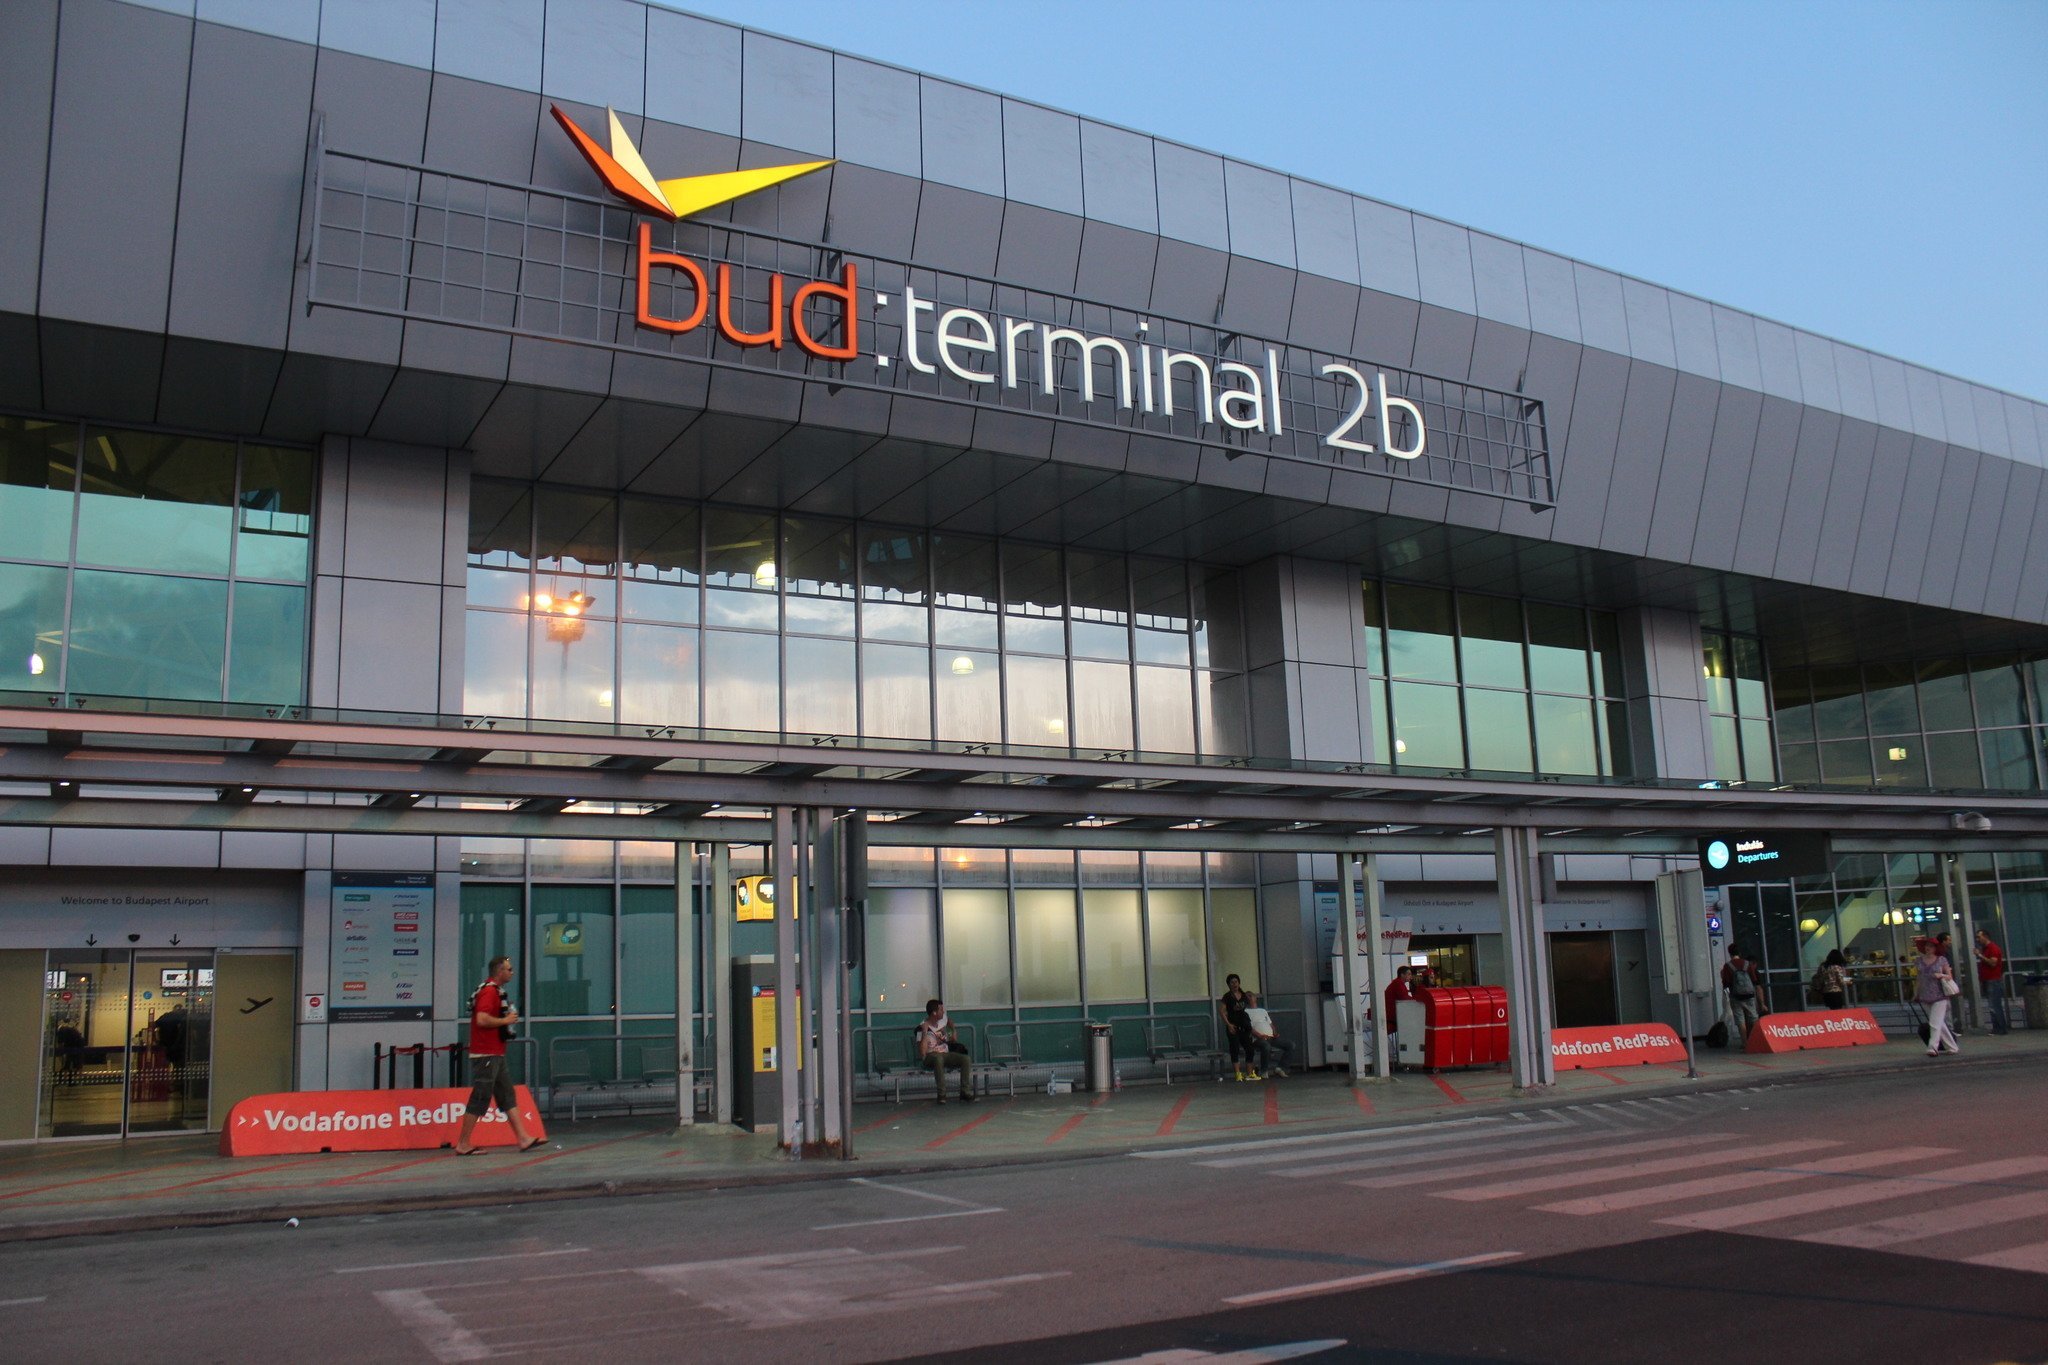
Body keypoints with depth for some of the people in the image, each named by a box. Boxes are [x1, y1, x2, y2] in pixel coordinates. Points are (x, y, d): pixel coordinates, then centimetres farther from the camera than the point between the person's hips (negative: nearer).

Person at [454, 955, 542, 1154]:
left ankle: (523, 1139, 10)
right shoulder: (489, 991, -15)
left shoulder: (495, 991, 17)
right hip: (486, 1055, -11)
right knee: (480, 1099, -5)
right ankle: (463, 1145, 2)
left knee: (508, 1098, 9)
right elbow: (482, 1019, -27)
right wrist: (506, 1020, -15)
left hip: (495, 1055, 11)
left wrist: (508, 1020, 13)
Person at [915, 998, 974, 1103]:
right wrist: (924, 1033, -32)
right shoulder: (923, 1027, -16)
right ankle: (941, 1094, -35)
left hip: (945, 1054, 6)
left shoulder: (943, 1020, 4)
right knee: (938, 1058, -41)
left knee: (965, 1058, -21)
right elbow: (922, 1053, -27)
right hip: (931, 1056, -6)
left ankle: (965, 1092, -20)